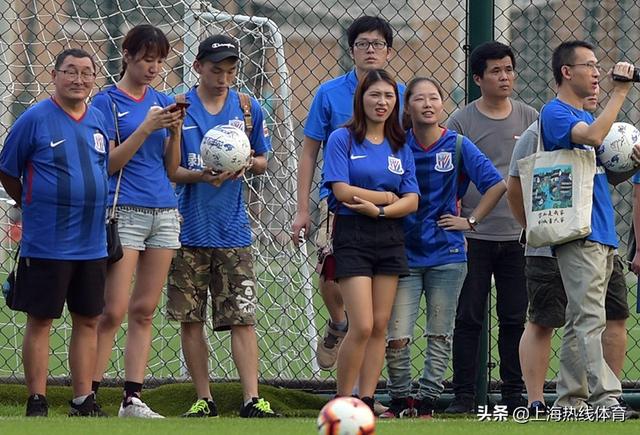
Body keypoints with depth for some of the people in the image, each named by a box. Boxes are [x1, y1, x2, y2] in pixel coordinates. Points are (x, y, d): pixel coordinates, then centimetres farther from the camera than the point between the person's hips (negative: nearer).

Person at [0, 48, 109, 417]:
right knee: (40, 320, 0)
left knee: (88, 320, 9)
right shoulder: (35, 119, -8)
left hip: (93, 243, 5)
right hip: (46, 244, -5)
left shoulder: (99, 120, 8)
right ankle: (37, 402, 5)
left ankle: (84, 400, 16)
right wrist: (31, 204, 9)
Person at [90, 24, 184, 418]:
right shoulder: (107, 102, -1)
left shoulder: (163, 101, 13)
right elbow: (109, 162, -9)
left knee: (144, 311, 4)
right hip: (125, 211, -5)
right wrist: (147, 127, -16)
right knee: (114, 311, -10)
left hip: (165, 212, 5)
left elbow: (171, 169, 12)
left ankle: (133, 399, 5)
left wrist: (175, 130, -5)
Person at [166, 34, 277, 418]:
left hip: (233, 230, 1)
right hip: (189, 228, -1)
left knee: (242, 318, -6)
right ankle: (204, 399, 11)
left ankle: (252, 399, -8)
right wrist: (201, 175, -19)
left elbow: (262, 162, 15)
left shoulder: (249, 109, 6)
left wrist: (248, 163, -8)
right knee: (190, 319, 3)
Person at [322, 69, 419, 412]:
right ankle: (341, 401, -1)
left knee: (380, 326, 1)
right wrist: (389, 197, -5)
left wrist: (378, 210, -12)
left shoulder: (400, 147, 12)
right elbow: (342, 190, -12)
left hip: (390, 238, 5)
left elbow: (412, 201, 5)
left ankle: (366, 401, 5)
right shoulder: (342, 139, -1)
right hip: (352, 238, -5)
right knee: (362, 326, -13)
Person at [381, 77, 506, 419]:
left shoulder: (458, 146, -3)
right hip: (404, 255, 0)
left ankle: (427, 402, 14)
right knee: (396, 337, -6)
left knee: (439, 336, 5)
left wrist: (470, 221, -4)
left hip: (446, 255, 0)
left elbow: (497, 184, -3)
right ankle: (400, 400, 11)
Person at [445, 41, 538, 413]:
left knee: (515, 319, 5)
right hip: (475, 236, -2)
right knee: (469, 318, -2)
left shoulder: (530, 119, 9)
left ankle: (514, 394, 11)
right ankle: (464, 395, 2)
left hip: (518, 235, 2)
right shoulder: (461, 122, 1)